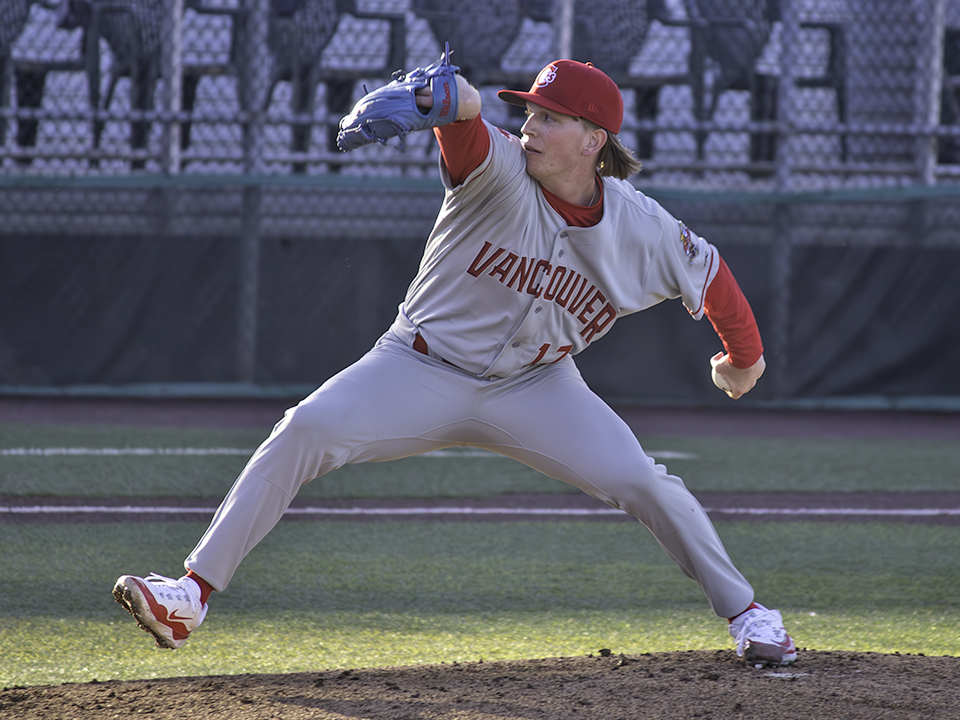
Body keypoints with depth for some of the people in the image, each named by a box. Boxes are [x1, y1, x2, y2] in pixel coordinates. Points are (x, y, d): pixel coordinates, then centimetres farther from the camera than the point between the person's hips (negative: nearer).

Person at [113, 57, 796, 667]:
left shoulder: (640, 228, -11)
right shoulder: (501, 172, -19)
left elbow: (709, 270, 7)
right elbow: (469, 139, -42)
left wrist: (745, 356, 21)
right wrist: (458, 104, -67)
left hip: (533, 386, 2)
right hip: (423, 369, -2)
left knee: (640, 480, -13)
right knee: (305, 431, -23)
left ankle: (744, 611, 10)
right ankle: (193, 595, -24)